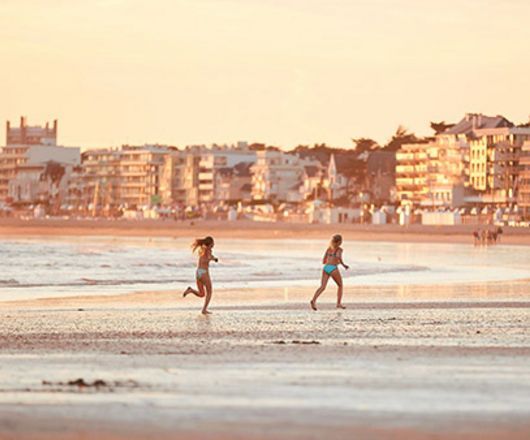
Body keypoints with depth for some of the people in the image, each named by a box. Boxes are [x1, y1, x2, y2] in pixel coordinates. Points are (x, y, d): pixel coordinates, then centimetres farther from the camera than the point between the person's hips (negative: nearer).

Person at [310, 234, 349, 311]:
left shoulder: (329, 249, 20)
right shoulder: (339, 249, 4)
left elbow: (323, 261, 19)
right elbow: (338, 256, -18)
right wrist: (343, 265, -4)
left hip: (325, 268, 4)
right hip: (333, 268, -4)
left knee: (322, 287, -8)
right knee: (340, 285, 20)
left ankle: (314, 300, -32)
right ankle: (339, 303, 20)